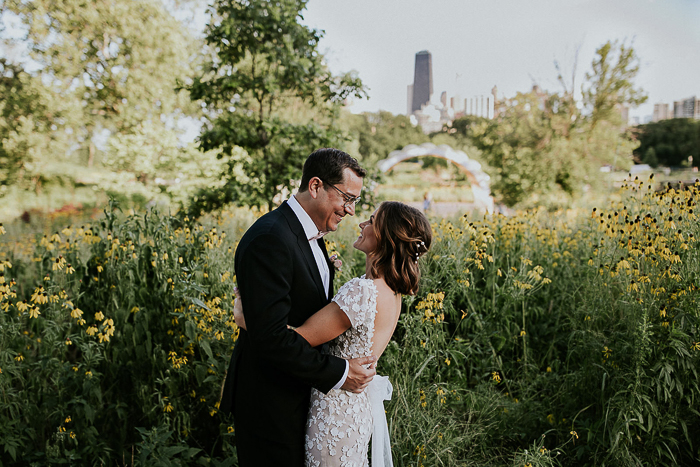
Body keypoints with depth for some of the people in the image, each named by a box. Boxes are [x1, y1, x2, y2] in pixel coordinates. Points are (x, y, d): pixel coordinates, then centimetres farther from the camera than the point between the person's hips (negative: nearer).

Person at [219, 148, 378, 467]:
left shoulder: (310, 233, 7)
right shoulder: (270, 238, -26)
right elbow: (270, 336, -30)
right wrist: (338, 373, -22)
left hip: (300, 390, 9)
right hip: (270, 401, -9)